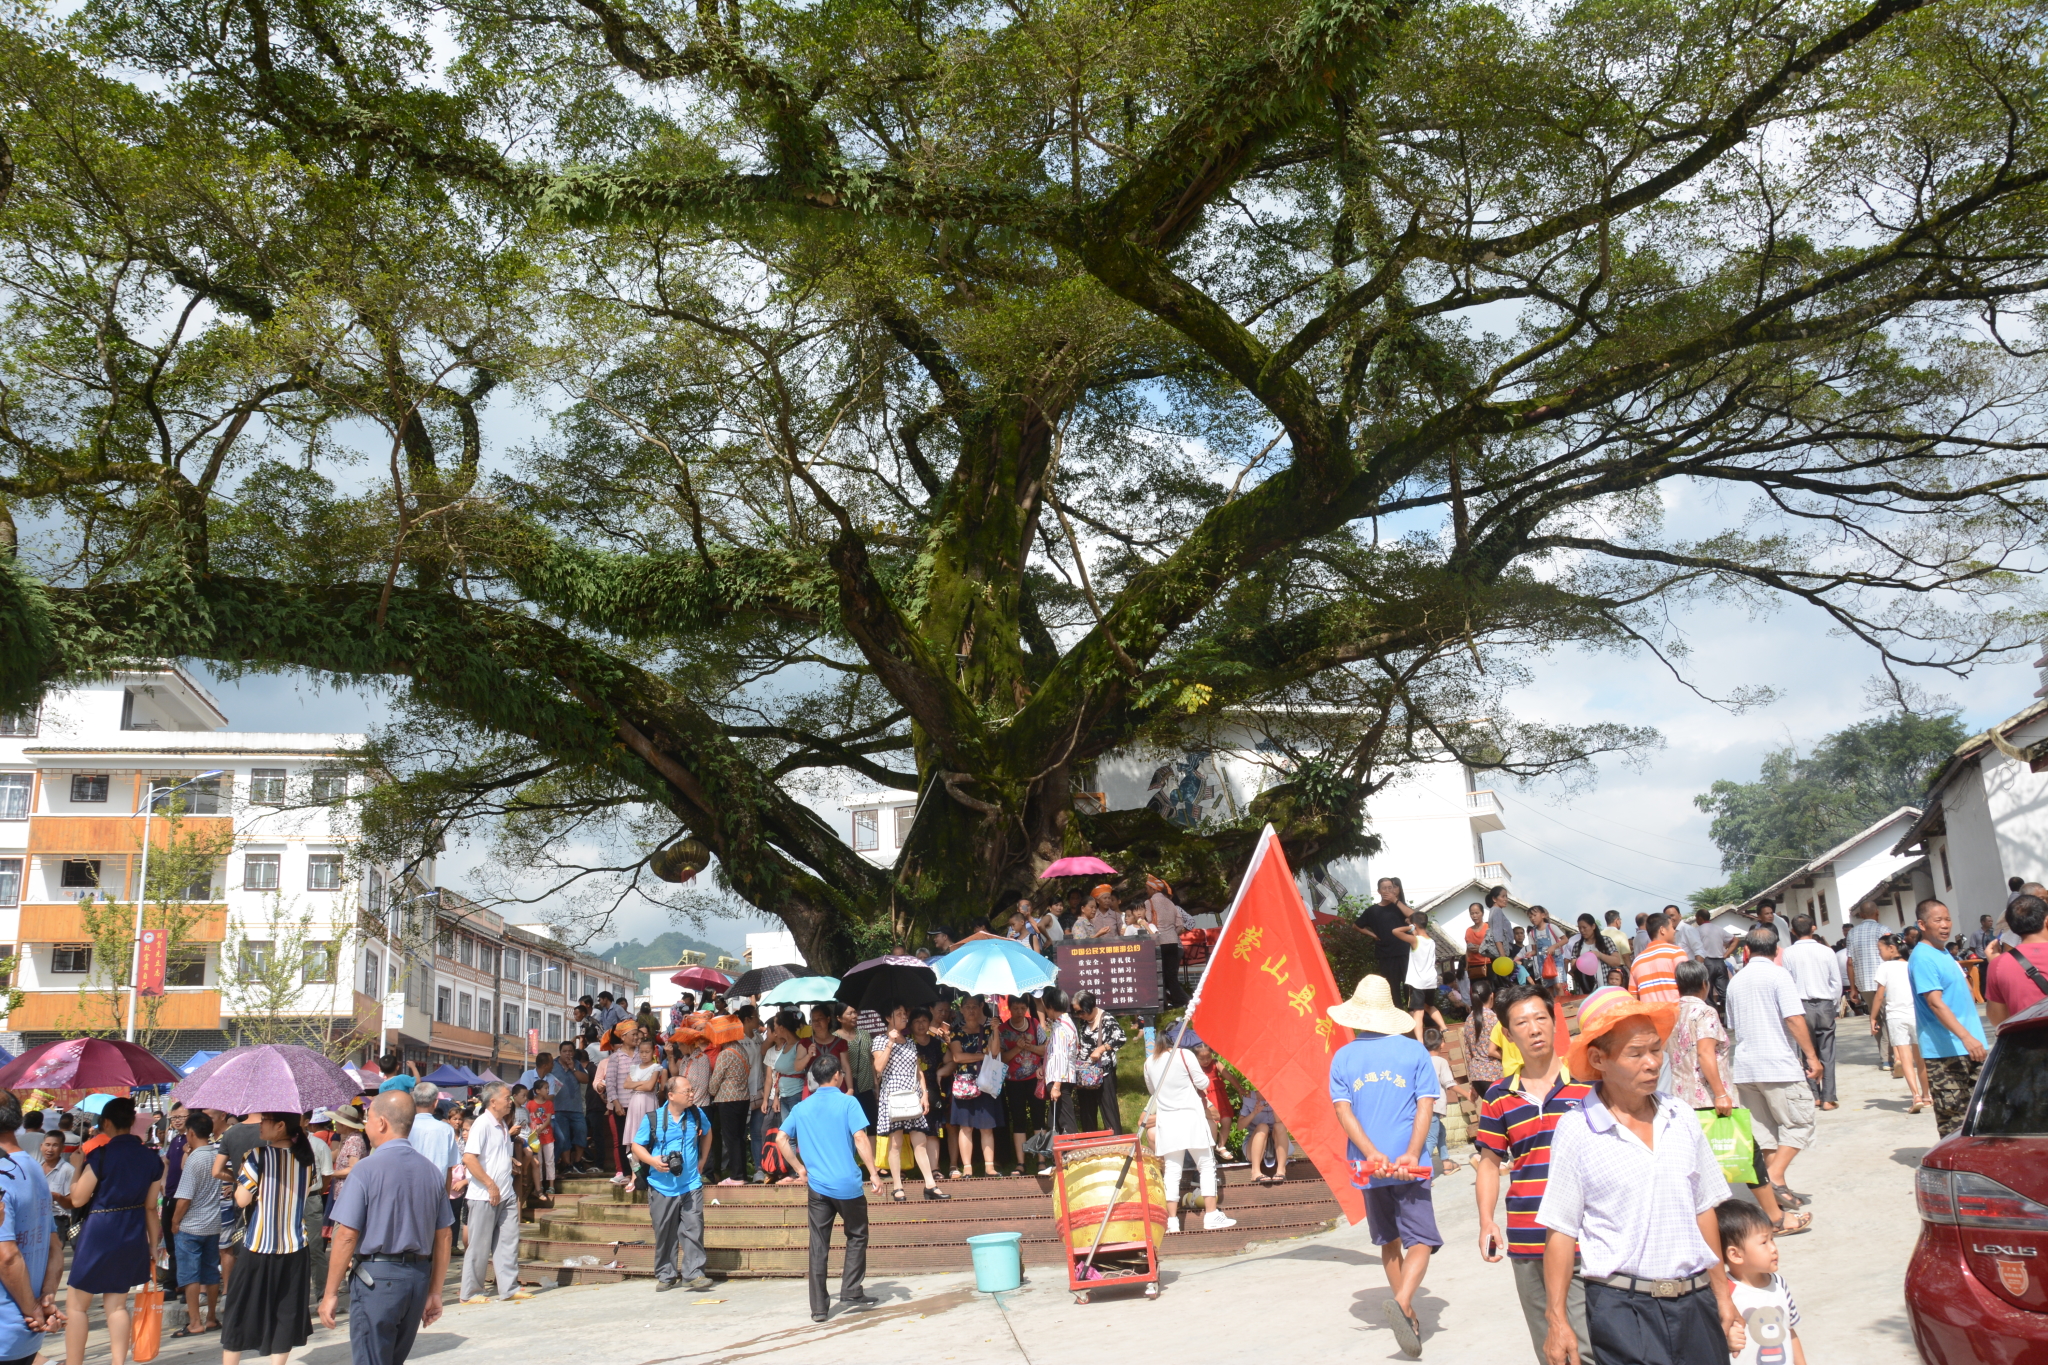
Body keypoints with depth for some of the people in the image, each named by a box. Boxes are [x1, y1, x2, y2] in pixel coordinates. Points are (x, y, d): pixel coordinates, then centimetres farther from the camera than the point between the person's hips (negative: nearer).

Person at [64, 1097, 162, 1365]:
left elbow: (78, 1199, -8)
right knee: (117, 1304, 11)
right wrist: (154, 1244, 15)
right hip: (133, 1236, 5)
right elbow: (150, 1206, 8)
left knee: (78, 1305, 8)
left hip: (99, 1232, -5)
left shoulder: (101, 1155, -13)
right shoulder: (151, 1158, 2)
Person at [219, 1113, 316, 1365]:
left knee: (240, 1313, 10)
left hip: (259, 1247, -4)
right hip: (295, 1248, 4)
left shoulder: (259, 1155, -14)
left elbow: (242, 1200, -12)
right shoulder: (306, 1157, 1)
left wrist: (241, 1174, 4)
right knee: (286, 1315, 11)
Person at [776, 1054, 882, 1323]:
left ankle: (818, 1307, 5)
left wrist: (800, 1168, 13)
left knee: (818, 1247, 6)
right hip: (847, 1184, -3)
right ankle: (851, 1291, 13)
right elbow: (860, 1139, -12)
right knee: (857, 1236, 17)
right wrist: (874, 1173, -9)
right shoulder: (848, 1102, -5)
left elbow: (781, 1139, 6)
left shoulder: (802, 1108, 8)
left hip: (817, 1186, 3)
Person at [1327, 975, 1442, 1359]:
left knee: (1389, 1241, 19)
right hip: (1409, 1167, -3)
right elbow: (1426, 1104, -8)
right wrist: (1410, 1155, -14)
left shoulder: (1343, 1057, 3)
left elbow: (1343, 1110, -6)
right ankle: (1402, 1301, -26)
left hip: (1367, 1167, 3)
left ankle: (1407, 1314, 26)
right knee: (1420, 1240, -1)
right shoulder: (1414, 1050, 0)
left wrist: (1373, 1156, -13)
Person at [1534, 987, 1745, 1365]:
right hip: (1622, 1307, -4)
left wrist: (1723, 1297, 16)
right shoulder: (1576, 1130, -8)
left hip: (1695, 1302, 4)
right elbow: (1560, 1230, -6)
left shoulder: (1681, 1118, 6)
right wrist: (1557, 1320, -6)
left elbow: (1703, 1211, 14)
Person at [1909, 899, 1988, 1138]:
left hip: (1968, 1046, 10)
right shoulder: (1923, 958, -15)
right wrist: (1965, 1037, -32)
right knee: (1952, 1114, -8)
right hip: (1944, 1049, -10)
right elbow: (1935, 1003, -24)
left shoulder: (1943, 953, 15)